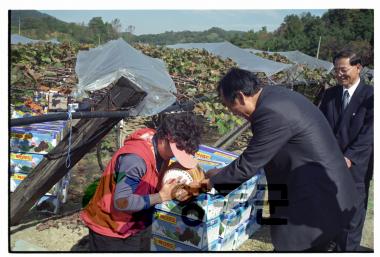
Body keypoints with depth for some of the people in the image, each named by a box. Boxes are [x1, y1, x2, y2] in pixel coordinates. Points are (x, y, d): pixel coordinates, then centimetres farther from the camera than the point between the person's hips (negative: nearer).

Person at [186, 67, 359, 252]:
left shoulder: (271, 113, -25)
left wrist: (211, 181, -3)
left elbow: (247, 166, -18)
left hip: (316, 204, -10)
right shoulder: (277, 96, 6)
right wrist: (223, 174, 14)